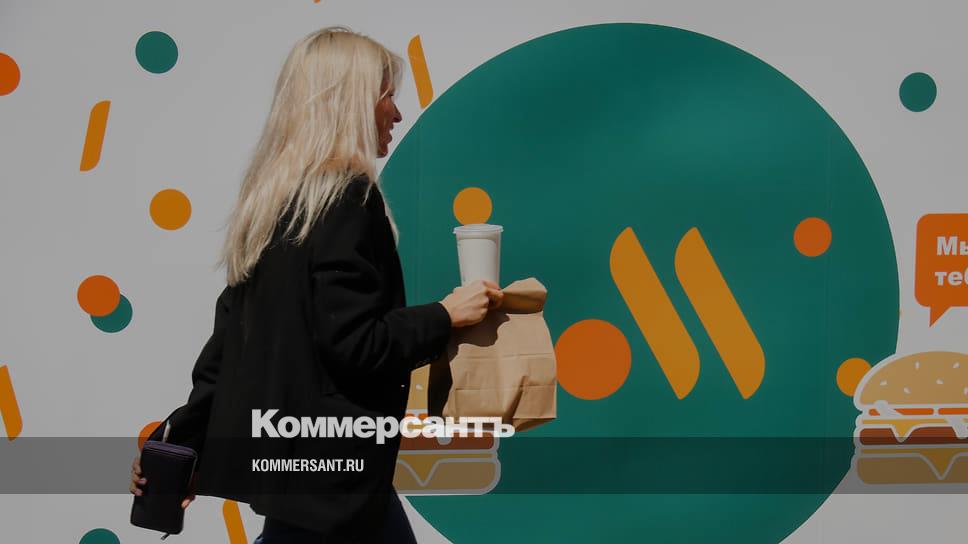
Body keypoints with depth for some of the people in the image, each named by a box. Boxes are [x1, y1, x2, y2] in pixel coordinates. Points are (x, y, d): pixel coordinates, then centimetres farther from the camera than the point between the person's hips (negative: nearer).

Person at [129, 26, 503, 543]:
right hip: (324, 460, -9)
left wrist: (181, 437, 14)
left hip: (284, 445, 9)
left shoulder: (271, 195, 10)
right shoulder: (347, 196, -16)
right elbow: (352, 343, -20)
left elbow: (234, 334, 12)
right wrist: (445, 315, -7)